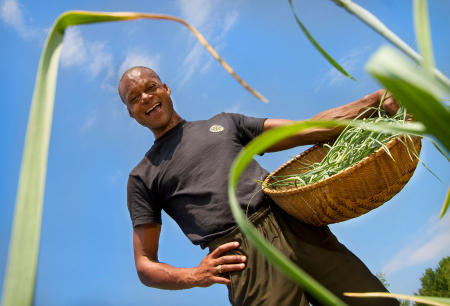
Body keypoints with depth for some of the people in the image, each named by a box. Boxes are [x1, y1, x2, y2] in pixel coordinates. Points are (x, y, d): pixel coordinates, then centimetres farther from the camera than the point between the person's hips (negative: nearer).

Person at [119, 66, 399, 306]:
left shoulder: (224, 123, 24)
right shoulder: (143, 177, 16)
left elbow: (305, 131, 16)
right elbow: (145, 266, 12)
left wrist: (373, 101, 4)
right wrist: (194, 276, -8)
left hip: (297, 228, 3)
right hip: (245, 260, -3)